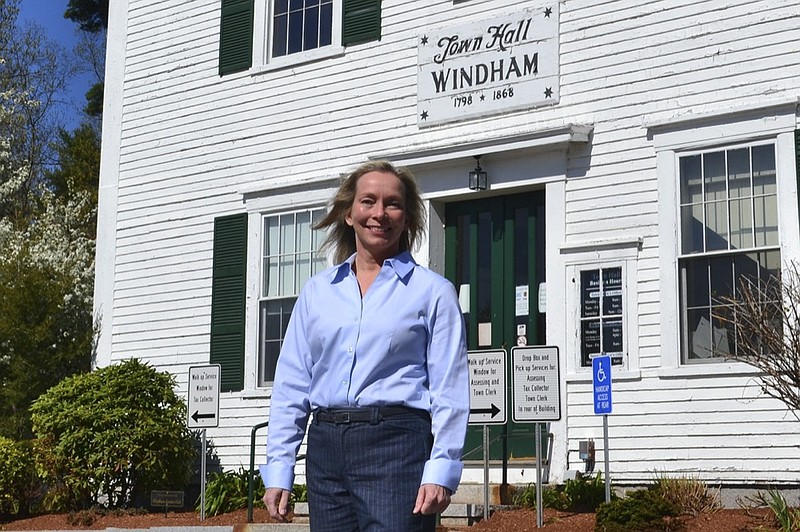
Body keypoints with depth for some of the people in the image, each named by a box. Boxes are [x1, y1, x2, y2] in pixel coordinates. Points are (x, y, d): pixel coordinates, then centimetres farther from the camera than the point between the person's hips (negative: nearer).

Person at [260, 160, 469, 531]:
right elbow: (291, 385, 14)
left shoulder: (432, 291, 5)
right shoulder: (317, 291, 15)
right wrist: (278, 469, 6)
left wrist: (440, 471, -11)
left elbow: (449, 390, -1)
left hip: (397, 446, -4)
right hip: (326, 448, 4)